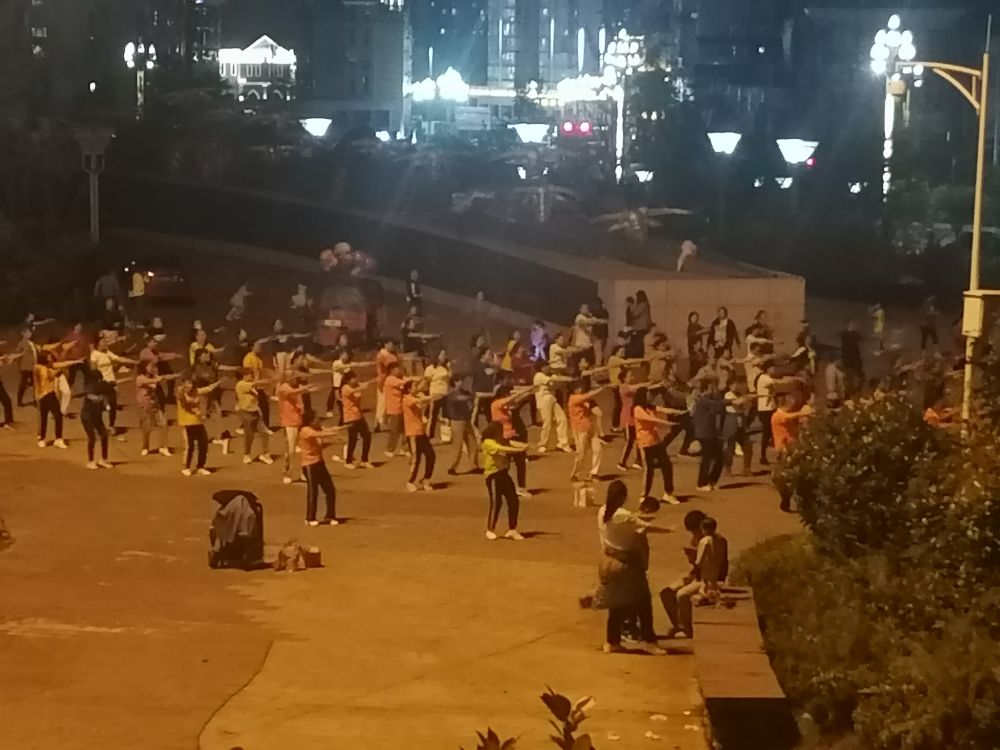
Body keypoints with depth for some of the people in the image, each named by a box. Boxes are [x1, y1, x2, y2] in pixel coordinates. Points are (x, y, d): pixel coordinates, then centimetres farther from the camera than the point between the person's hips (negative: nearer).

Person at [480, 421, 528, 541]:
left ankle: (512, 529, 15)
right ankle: (490, 530, 7)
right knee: (496, 502, -8)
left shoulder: (502, 442, 14)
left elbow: (512, 444, -1)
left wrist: (523, 446, -21)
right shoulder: (488, 443, -12)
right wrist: (519, 450, -34)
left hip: (503, 473, 8)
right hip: (493, 475, -8)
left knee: (514, 501, 5)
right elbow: (502, 449, -26)